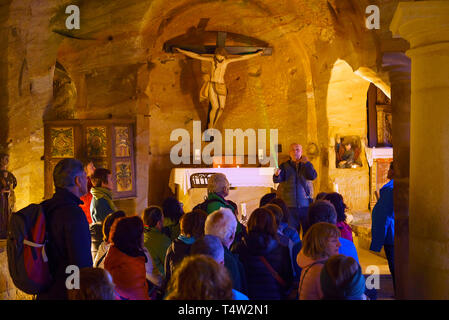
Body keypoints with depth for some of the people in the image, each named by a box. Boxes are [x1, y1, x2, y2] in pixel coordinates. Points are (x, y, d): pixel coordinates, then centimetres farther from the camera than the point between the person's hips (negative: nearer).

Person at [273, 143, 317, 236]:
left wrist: (306, 163, -11)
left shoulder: (306, 166, 10)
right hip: (289, 205, -1)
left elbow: (313, 176, -7)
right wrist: (276, 175, -31)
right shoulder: (284, 166, 5)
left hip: (305, 205, 1)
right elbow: (277, 180, -9)